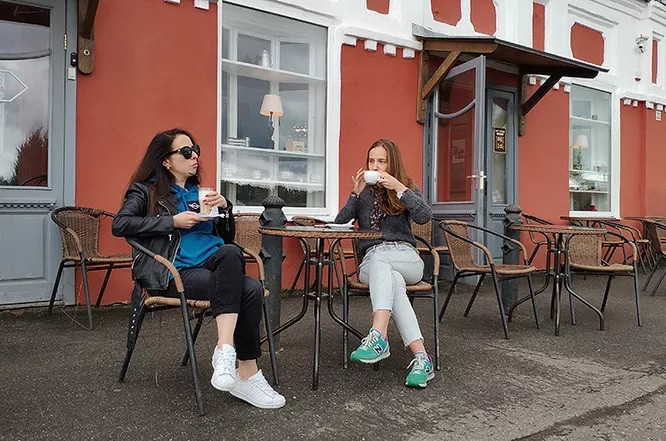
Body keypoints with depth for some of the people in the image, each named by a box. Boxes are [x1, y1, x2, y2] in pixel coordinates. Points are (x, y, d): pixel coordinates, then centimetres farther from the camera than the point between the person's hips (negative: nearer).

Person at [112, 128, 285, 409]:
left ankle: (225, 349, -36)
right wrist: (174, 221, -11)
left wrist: (224, 207, 6)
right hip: (176, 273, -5)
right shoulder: (147, 191, 12)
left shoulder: (199, 192, 27)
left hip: (214, 266, 5)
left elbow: (227, 236, 26)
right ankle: (247, 373, -25)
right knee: (248, 289, -30)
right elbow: (120, 225, -7)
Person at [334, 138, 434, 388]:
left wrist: (398, 188, -16)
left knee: (379, 259, -36)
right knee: (393, 280, -34)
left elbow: (424, 217, -9)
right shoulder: (364, 192, 16)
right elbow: (339, 223, 2)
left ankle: (378, 337, -51)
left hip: (406, 259, -1)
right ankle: (421, 357, -44)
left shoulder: (407, 188, 13)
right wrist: (356, 193, -10)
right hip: (371, 262, 1)